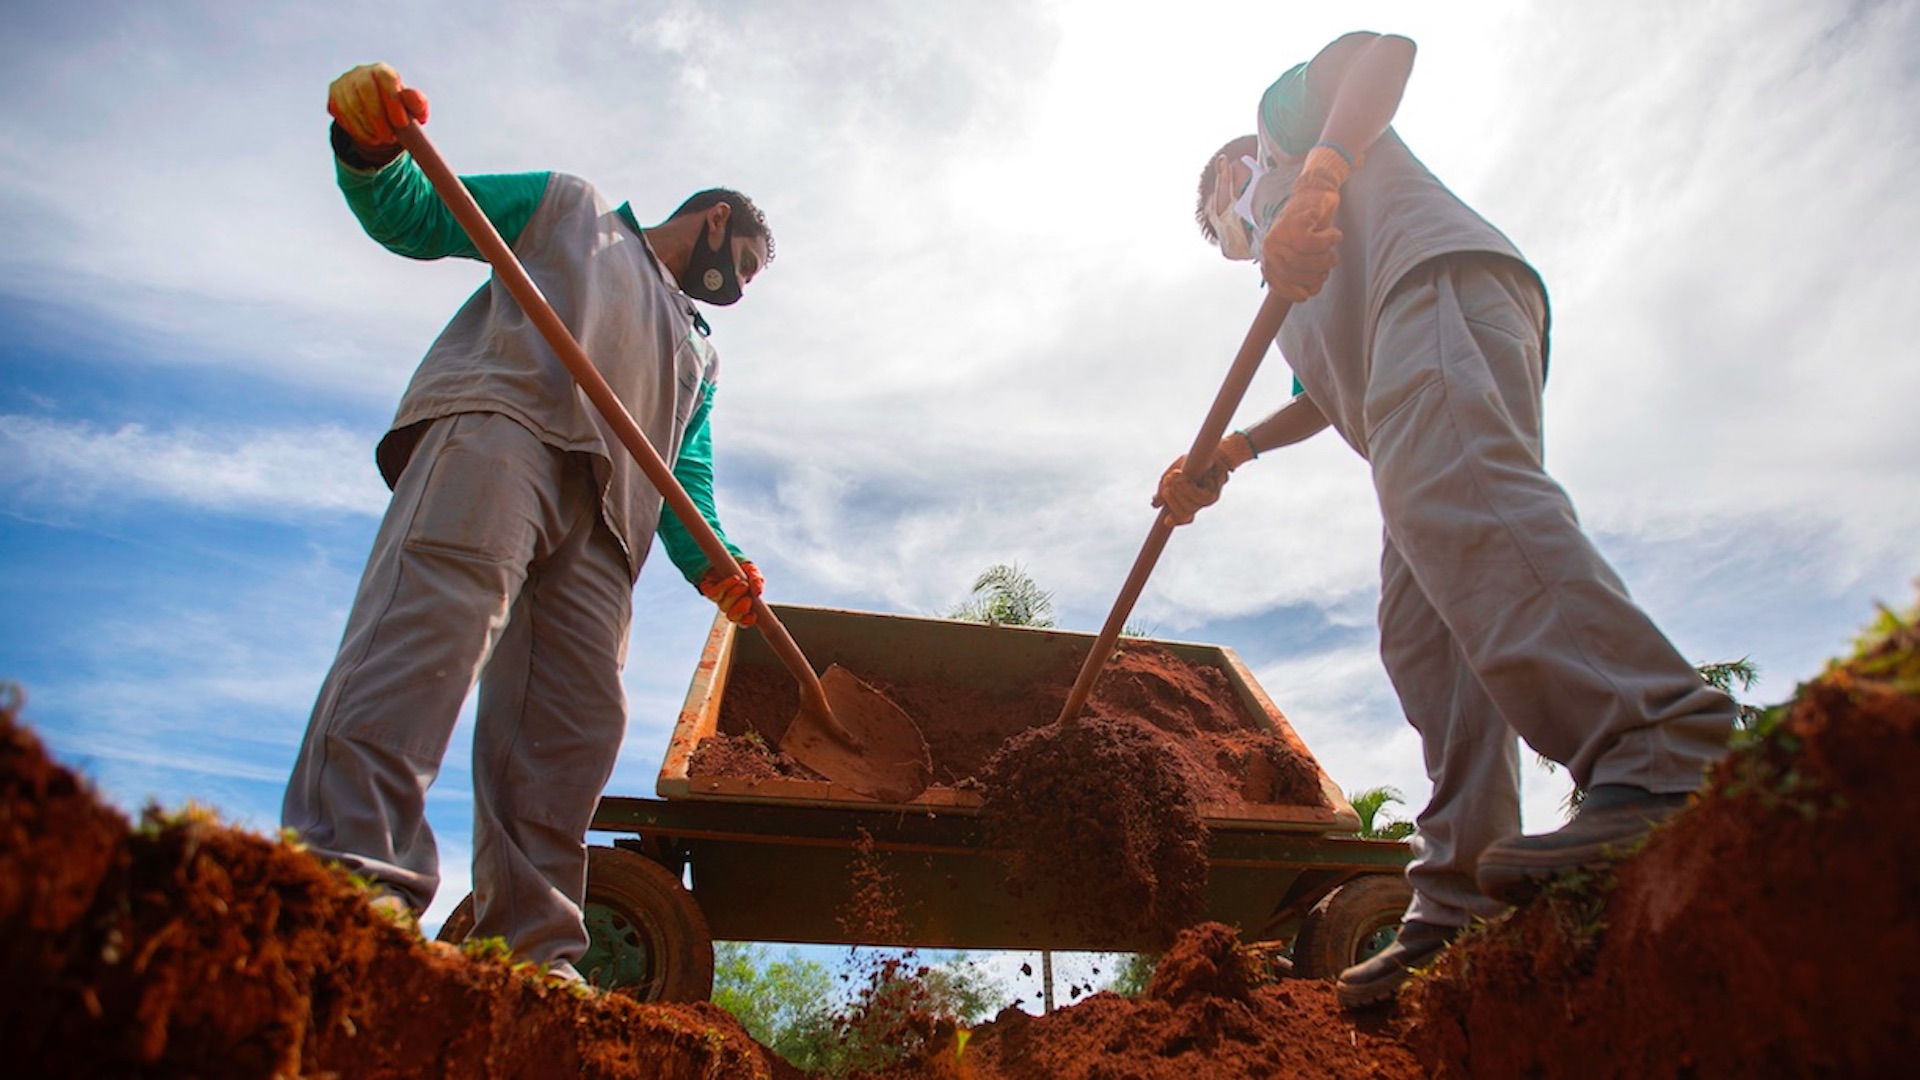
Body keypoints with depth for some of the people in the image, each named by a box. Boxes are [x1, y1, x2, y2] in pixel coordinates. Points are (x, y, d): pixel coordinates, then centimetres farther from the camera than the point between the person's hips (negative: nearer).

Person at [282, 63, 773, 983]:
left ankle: (531, 953, -10)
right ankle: (351, 866, -40)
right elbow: (410, 216, 22)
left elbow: (689, 481, 21)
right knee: (437, 616, -29)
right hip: (499, 424, -5)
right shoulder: (568, 208, 29)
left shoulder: (699, 357, 37)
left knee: (577, 720, -9)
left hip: (603, 516, 5)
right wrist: (368, 149, -1)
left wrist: (714, 564, 0)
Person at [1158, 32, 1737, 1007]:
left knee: (1447, 490, -34)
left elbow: (1385, 49, 6)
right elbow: (1334, 396, 33)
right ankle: (1461, 907, -13)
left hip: (1437, 275, -8)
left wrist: (1316, 178, -11)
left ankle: (1669, 758, -47)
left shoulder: (1285, 108, 28)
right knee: (1420, 636, -6)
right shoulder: (1297, 279, 44)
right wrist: (1224, 457, 22)